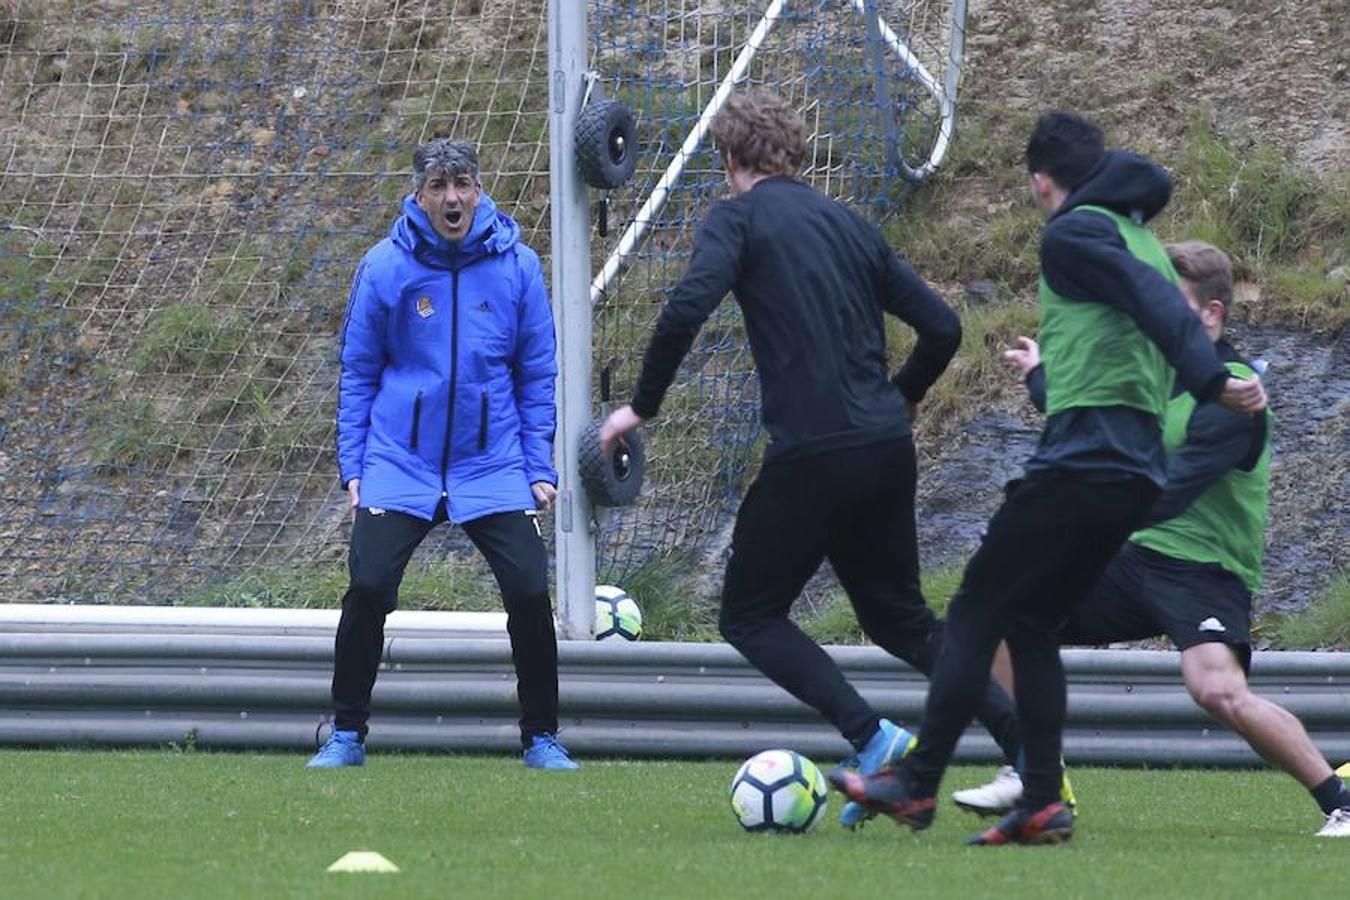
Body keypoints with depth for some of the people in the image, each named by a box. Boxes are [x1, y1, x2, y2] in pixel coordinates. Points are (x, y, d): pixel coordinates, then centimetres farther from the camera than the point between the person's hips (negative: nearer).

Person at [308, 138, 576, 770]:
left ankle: (541, 738, 9)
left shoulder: (515, 266, 0)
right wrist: (352, 466, 0)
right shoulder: (385, 267, -3)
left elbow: (537, 375, 6)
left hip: (492, 467, 1)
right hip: (399, 464, -1)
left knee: (529, 592, -9)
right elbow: (357, 374, 4)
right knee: (368, 588, -13)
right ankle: (346, 735, 4)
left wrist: (540, 468, 1)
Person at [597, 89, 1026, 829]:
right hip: (886, 450, 6)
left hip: (811, 453, -6)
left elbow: (686, 309, -18)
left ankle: (874, 740, -10)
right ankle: (1027, 747, 6)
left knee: (750, 616, 8)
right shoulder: (848, 224, 17)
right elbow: (941, 327, 16)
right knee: (899, 618, 19)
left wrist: (642, 405, -7)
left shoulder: (738, 218, -1)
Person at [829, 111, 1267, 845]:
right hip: (1137, 473, 8)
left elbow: (1154, 299, -19)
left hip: (1080, 460, -8)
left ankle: (917, 785, 0)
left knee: (974, 613, -1)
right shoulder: (1140, 240, 20)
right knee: (1031, 625, 13)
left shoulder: (1074, 233, -5)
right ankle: (1042, 802, 4)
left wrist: (1212, 380, -31)